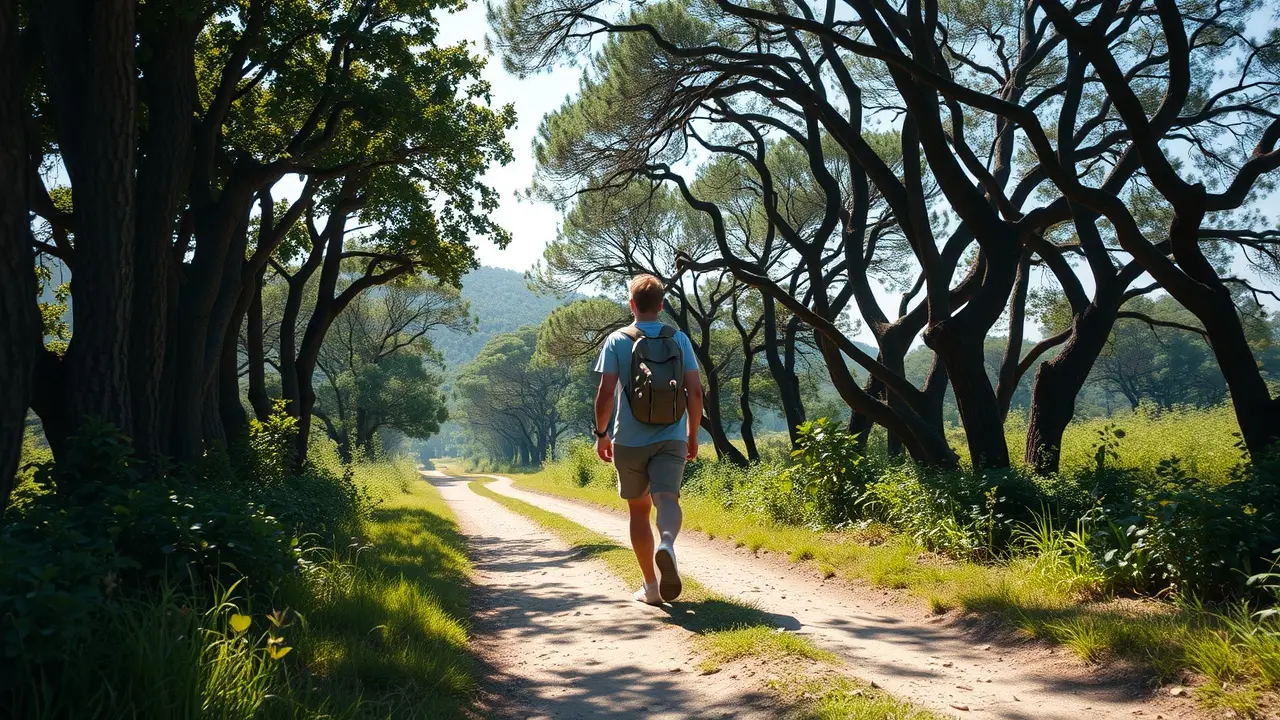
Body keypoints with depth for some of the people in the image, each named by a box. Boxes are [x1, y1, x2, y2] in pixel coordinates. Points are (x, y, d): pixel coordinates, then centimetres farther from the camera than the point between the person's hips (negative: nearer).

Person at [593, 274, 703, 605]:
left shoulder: (617, 341, -2)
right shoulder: (679, 339, 4)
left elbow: (605, 393, -8)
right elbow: (695, 392, 1)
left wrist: (601, 433, 5)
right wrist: (693, 434, 12)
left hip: (630, 440, 0)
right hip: (671, 440, 0)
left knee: (639, 509, 13)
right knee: (667, 498, -11)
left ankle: (651, 586, 19)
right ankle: (667, 544, -45)